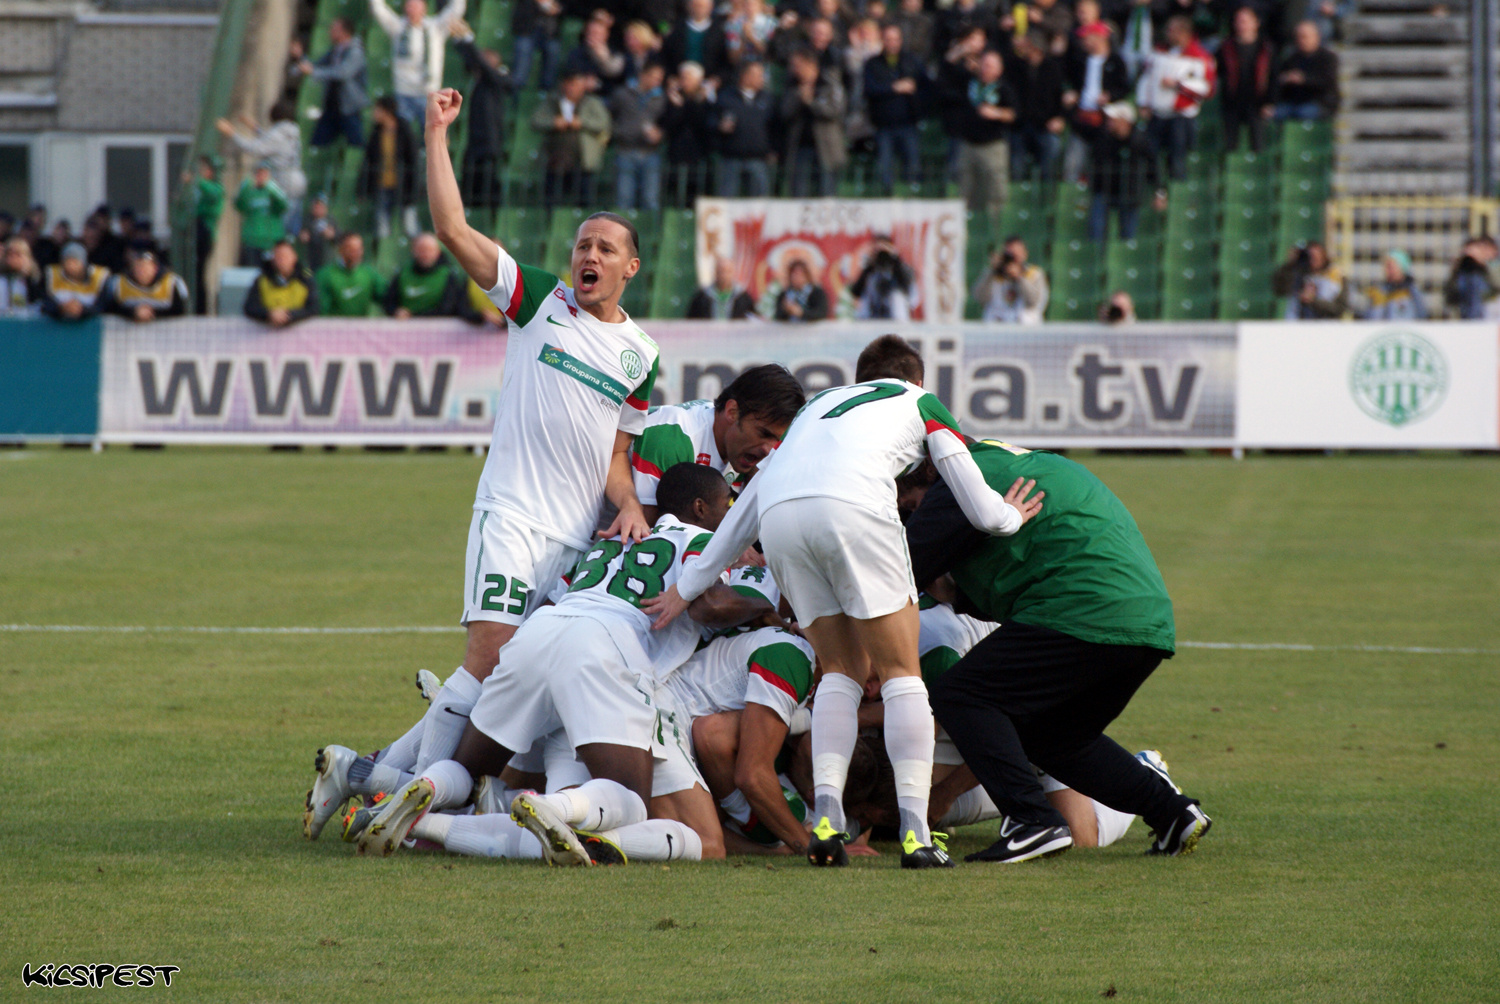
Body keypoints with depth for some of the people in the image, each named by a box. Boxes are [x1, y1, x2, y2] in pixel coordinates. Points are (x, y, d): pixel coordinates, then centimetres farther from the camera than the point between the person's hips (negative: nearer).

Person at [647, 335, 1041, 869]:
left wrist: (687, 588, 47)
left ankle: (826, 814, 1)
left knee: (842, 669, 18)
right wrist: (1010, 516, 49)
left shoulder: (817, 405, 40)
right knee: (900, 670, 7)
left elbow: (744, 509, 41)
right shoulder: (921, 403, 30)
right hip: (853, 506, -4)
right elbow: (983, 512, 26)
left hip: (779, 516, 4)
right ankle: (915, 831, -4)